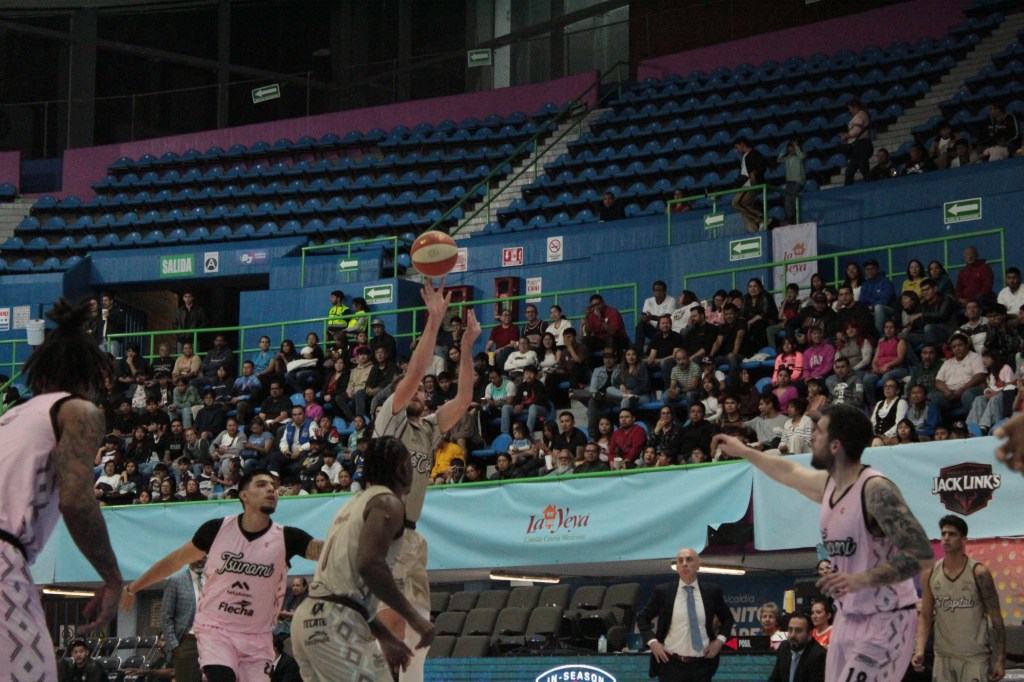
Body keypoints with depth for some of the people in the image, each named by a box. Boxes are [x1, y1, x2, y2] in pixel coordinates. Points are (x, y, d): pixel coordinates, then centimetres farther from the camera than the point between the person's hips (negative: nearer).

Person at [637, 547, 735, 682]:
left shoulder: (712, 591, 5)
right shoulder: (663, 592, 1)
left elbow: (728, 618, 19)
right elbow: (642, 618, 10)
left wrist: (720, 640, 2)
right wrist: (652, 642, -5)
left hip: (702, 664, 2)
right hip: (671, 663, -1)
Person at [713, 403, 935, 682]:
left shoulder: (875, 489, -22)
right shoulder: (828, 483, 5)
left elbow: (922, 556, -27)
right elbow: (788, 471, 29)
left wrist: (861, 580, -36)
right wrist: (743, 451, 40)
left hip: (885, 621, -9)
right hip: (848, 617, 9)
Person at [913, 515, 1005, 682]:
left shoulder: (979, 573, -7)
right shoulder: (930, 574, 2)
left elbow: (996, 617, -3)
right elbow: (926, 617, 7)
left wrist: (1001, 659, -7)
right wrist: (920, 650, -10)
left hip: (975, 657, -3)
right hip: (942, 657, 3)